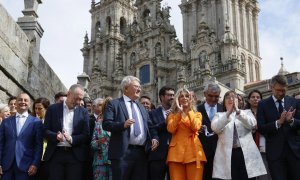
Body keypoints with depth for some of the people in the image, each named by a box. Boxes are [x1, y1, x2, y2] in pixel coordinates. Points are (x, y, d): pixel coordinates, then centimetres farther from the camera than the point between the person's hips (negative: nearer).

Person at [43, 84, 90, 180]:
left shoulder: (83, 112, 7)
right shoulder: (53, 109, 5)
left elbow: (86, 135, 2)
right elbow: (45, 130, 3)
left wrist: (72, 139, -16)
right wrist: (56, 136, -18)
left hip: (75, 155, 1)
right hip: (56, 154, 0)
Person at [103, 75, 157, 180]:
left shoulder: (141, 108, 23)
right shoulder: (114, 104, 3)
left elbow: (148, 127, 24)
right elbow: (106, 124, -7)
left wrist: (154, 138, 4)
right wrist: (123, 124, -23)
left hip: (142, 152, 6)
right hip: (123, 152, -6)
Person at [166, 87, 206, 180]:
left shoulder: (197, 114, 17)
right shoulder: (172, 115, 17)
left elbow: (196, 127, -5)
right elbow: (170, 129, -3)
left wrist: (189, 111, -5)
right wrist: (180, 112, -6)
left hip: (193, 151, 0)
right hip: (177, 151, 0)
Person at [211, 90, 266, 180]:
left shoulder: (246, 112, 18)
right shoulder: (219, 115, 15)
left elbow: (252, 124, -4)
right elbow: (215, 128, -7)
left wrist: (238, 111, -17)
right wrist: (228, 113, -17)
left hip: (246, 153, 1)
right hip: (227, 154, -1)